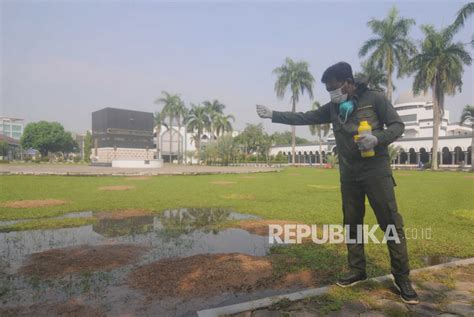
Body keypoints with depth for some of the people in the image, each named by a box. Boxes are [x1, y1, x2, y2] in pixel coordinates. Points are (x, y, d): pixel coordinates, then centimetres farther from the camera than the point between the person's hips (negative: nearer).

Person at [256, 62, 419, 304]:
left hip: (376, 171, -5)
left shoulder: (375, 98, -6)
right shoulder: (332, 108, 8)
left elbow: (397, 125, -4)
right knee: (351, 225, 10)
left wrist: (377, 138, -24)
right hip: (349, 175, 5)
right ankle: (357, 271, 23)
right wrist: (272, 115, 6)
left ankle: (402, 279, 9)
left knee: (392, 224, -3)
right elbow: (303, 118, 9)